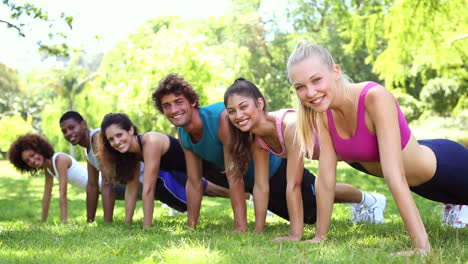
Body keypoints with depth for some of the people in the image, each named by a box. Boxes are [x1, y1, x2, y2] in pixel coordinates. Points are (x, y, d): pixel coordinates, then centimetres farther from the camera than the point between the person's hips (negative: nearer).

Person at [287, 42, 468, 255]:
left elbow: (394, 174, -41)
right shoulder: (323, 113, -18)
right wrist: (320, 237, -8)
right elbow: (326, 177, -12)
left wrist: (421, 245, -41)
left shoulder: (376, 97, -37)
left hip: (447, 165, -5)